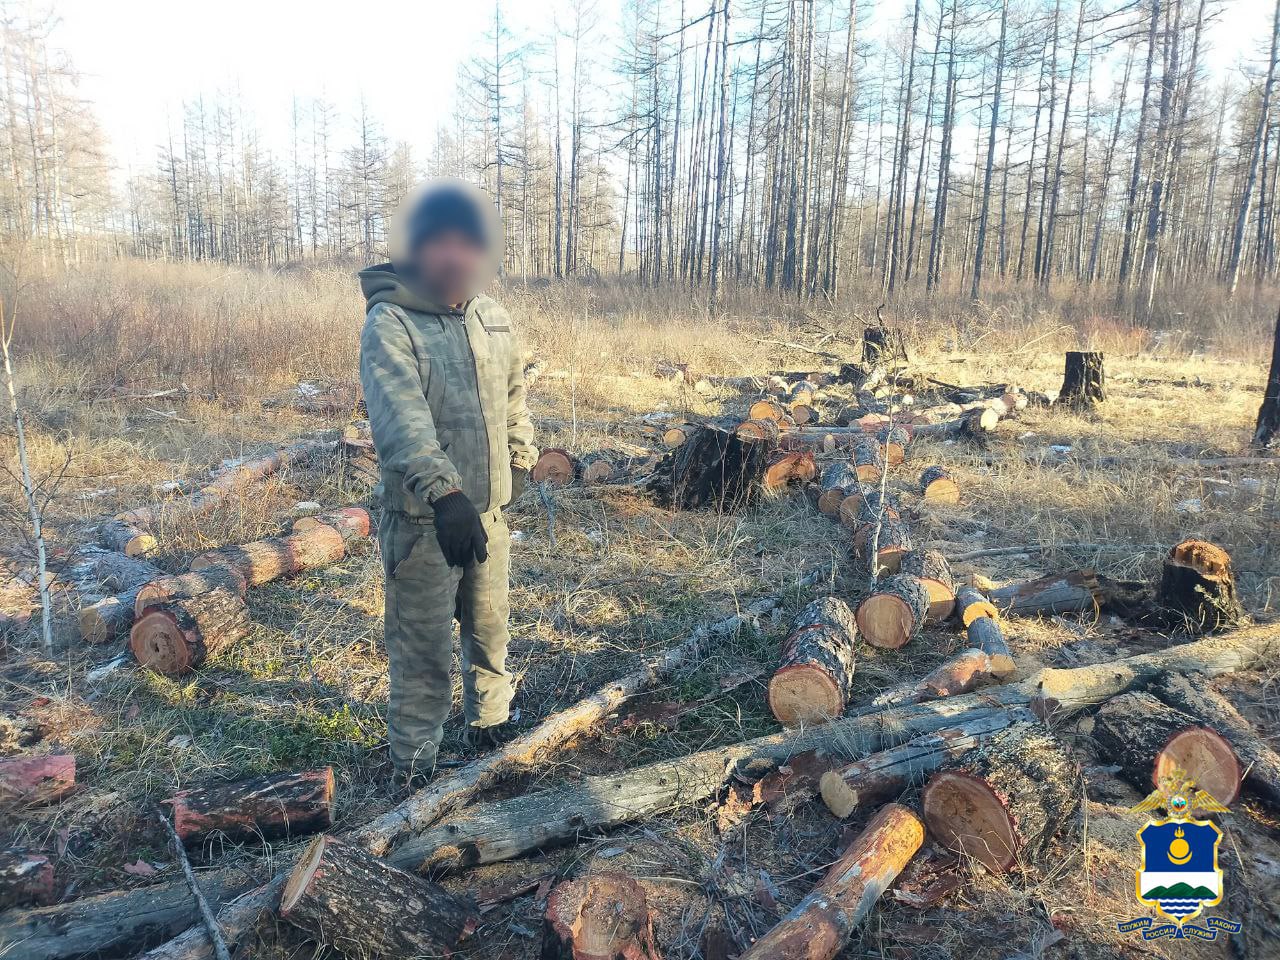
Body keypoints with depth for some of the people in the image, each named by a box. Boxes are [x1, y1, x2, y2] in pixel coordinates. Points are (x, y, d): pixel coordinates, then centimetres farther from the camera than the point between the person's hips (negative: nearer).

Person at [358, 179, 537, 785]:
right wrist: (444, 492, -43)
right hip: (423, 517, -6)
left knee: (490, 628, 21)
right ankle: (415, 768, 21)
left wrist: (521, 458, 24)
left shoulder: (492, 318, 6)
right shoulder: (388, 324, -16)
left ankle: (490, 725, 42)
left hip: (487, 509, 6)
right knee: (423, 652, 4)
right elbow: (401, 418, -31)